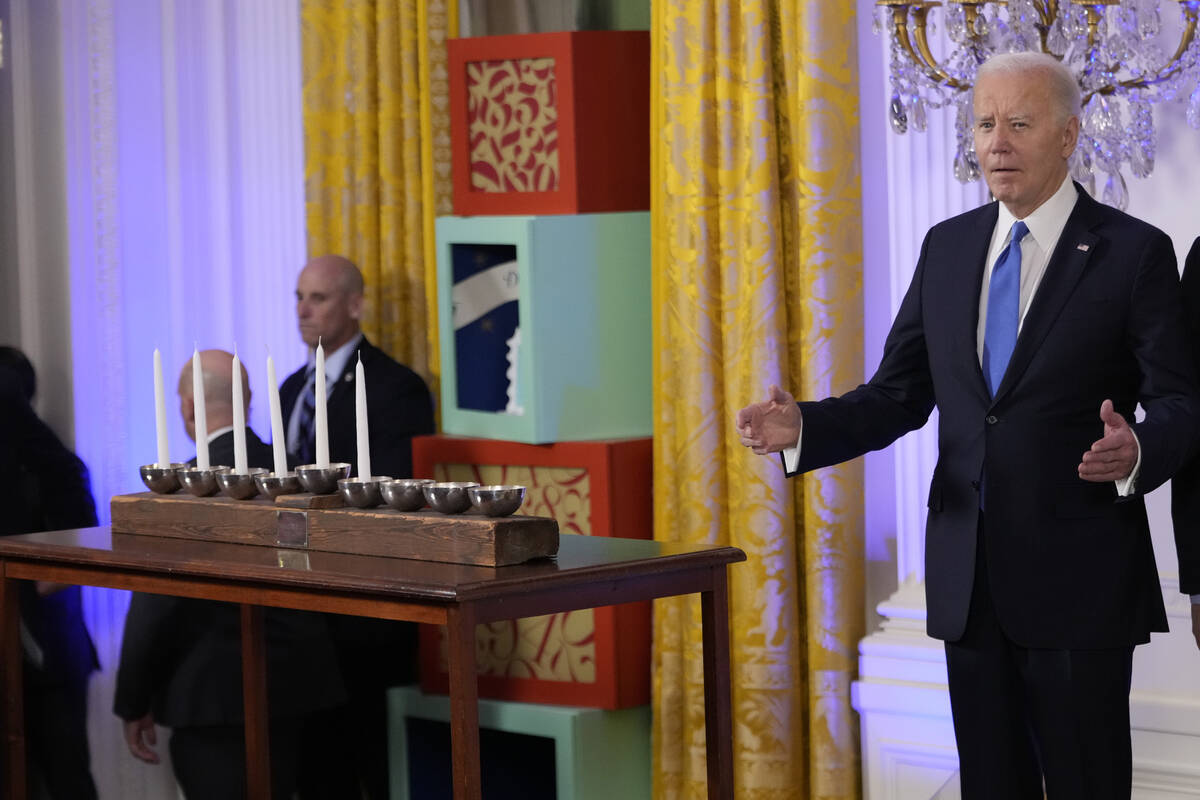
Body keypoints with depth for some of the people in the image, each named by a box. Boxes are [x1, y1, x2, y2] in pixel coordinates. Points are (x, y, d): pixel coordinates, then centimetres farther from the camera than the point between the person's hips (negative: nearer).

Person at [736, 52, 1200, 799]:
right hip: (970, 581, 5)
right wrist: (803, 425, -8)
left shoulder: (1134, 252, -5)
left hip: (1079, 581, -5)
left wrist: (1137, 452, -30)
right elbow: (898, 395, 10)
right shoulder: (948, 247, 10)